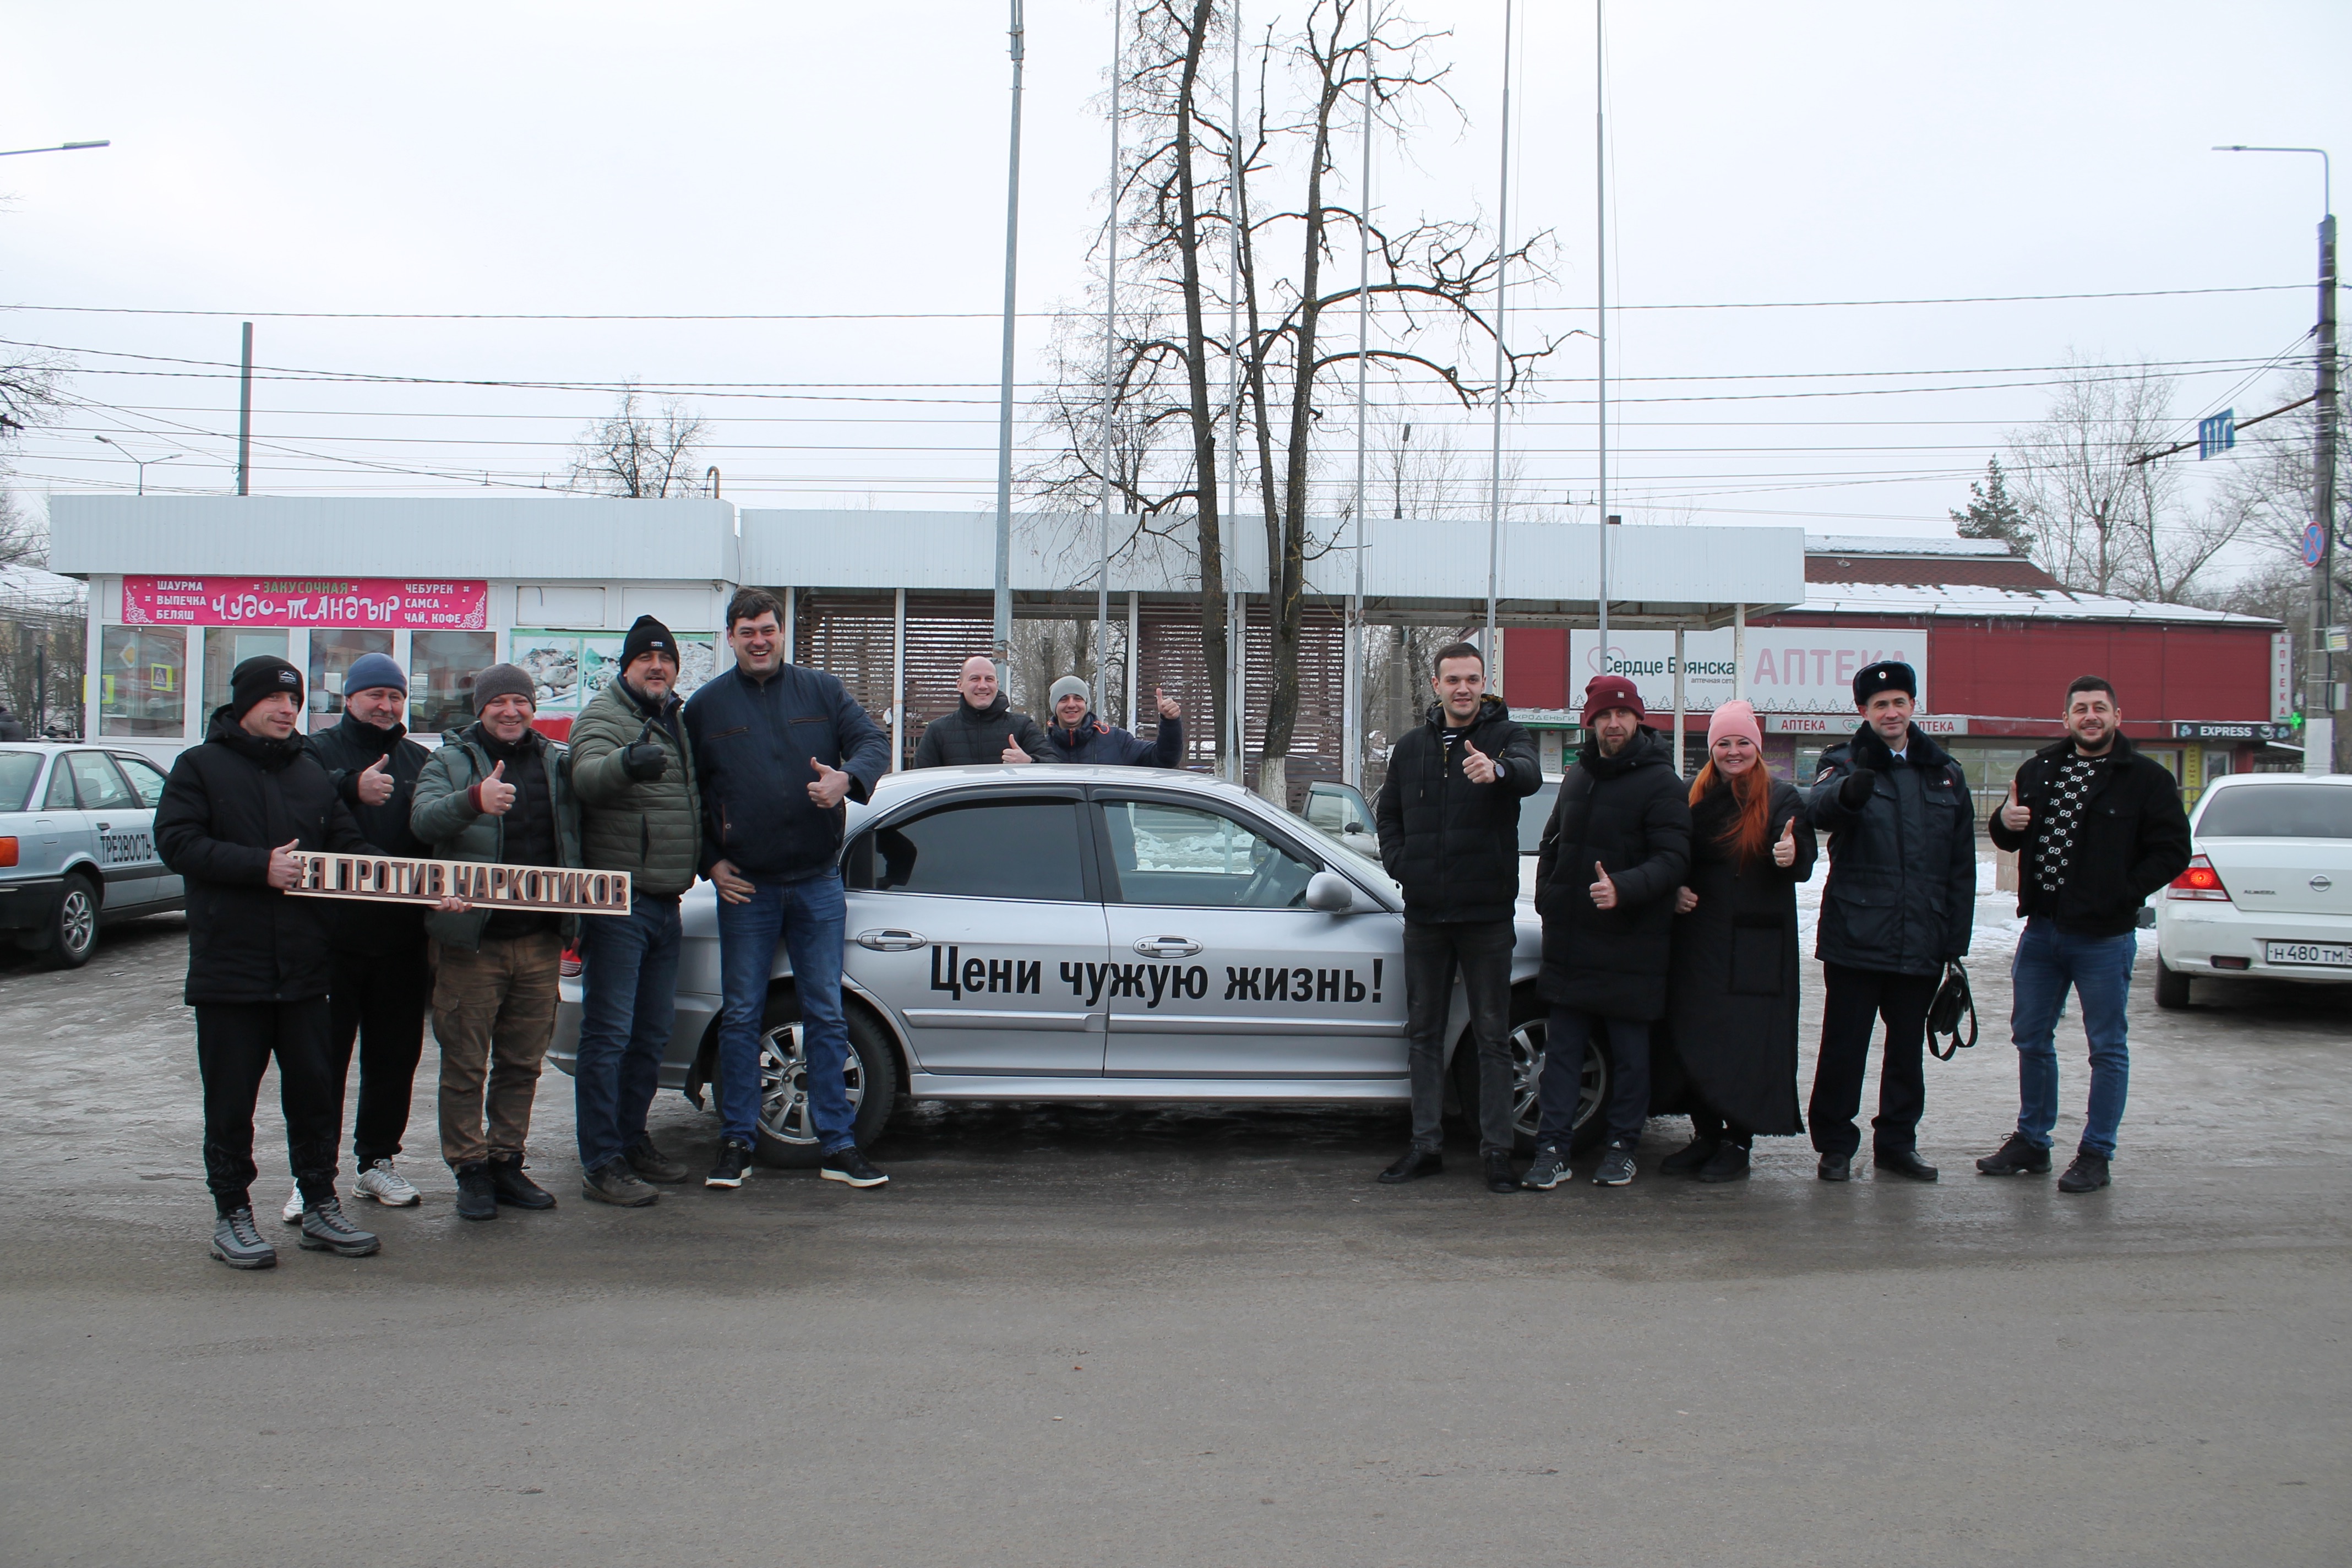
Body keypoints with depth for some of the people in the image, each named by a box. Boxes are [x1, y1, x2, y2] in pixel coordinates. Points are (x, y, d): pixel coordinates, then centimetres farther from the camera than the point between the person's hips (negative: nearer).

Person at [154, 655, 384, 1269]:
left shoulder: (312, 774, 15)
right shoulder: (200, 767, 1)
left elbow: (349, 847, 10)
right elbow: (176, 841, -11)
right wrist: (261, 867, -18)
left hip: (302, 969, 4)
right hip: (228, 967, -4)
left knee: (316, 1092, 8)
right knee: (231, 1102, 4)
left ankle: (319, 1207, 18)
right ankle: (232, 1215, 15)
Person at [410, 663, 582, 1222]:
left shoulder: (557, 763, 12)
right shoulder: (452, 762, 1)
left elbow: (576, 839, 18)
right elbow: (424, 818, -18)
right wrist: (474, 800, -37)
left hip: (540, 941, 4)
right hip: (472, 940, -3)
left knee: (523, 1063, 11)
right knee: (466, 1064, 1)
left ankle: (507, 1161, 22)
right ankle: (470, 1170, 10)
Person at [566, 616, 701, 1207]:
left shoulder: (675, 721, 18)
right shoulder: (604, 715, -7)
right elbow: (587, 775, -29)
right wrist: (626, 763, -50)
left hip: (665, 904, 8)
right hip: (619, 902, -8)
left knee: (653, 1035, 15)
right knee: (609, 1034, -7)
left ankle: (632, 1142, 27)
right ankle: (601, 1164, -5)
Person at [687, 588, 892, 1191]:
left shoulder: (823, 691, 5)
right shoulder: (707, 706, 4)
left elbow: (872, 741, -2)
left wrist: (848, 777, -24)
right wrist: (711, 862, -2)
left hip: (818, 885, 1)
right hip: (746, 889, 0)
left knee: (826, 1015, 5)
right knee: (741, 1016, 5)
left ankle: (837, 1145, 11)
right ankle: (737, 1143, 15)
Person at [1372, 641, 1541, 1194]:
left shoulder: (1506, 735, -3)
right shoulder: (1412, 746, 10)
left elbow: (1530, 773, -27)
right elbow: (1387, 814, 21)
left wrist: (1499, 769, -50)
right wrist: (1400, 863, 3)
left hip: (1486, 915, -4)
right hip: (1424, 916, 4)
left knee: (1492, 1037, 2)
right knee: (1423, 1034, 9)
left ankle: (1497, 1150, 7)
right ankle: (1426, 1145, 17)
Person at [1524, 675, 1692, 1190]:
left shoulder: (1659, 782, -7)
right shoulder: (1578, 776, 14)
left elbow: (1673, 858, -15)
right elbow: (1552, 842, 24)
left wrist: (1624, 888, -29)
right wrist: (1547, 898, 11)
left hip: (1630, 944, -5)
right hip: (1570, 940, 6)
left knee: (1630, 1050, 5)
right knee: (1562, 1047, 5)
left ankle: (1622, 1147, 17)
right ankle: (1553, 1148, 8)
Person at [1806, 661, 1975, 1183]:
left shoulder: (1945, 774, 12)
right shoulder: (1845, 763, 0)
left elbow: (1962, 864, 13)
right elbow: (1822, 806, -25)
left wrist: (1956, 940, 8)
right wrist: (1849, 790, -49)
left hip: (1921, 942, 4)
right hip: (1856, 938, -4)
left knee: (1907, 1047, 12)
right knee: (1844, 1046, 1)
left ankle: (1897, 1141, 24)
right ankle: (1835, 1144, 12)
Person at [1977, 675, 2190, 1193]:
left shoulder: (2146, 778, -5)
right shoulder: (2039, 770, 9)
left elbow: (2172, 852, -7)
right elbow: (2009, 838, 19)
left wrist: (2122, 894, -15)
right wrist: (2005, 822, -5)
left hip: (2105, 937, -5)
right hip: (2042, 931, 5)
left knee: (2107, 1048, 3)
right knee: (2030, 1039, 12)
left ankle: (2096, 1156, 12)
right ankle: (2031, 1142, 25)